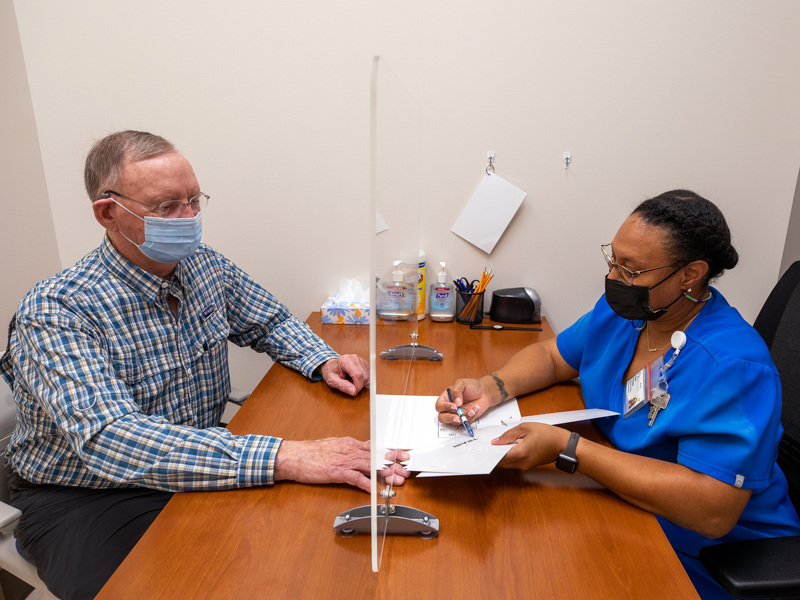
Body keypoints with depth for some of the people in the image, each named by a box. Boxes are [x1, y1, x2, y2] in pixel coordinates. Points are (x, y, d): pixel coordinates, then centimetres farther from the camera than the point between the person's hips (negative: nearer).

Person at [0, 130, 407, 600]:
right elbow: (108, 441, -36)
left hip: (199, 462, 5)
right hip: (82, 497, -4)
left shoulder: (207, 267, -3)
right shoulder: (55, 313, -23)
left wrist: (321, 361, -11)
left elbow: (271, 322, 12)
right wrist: (284, 458, -46)